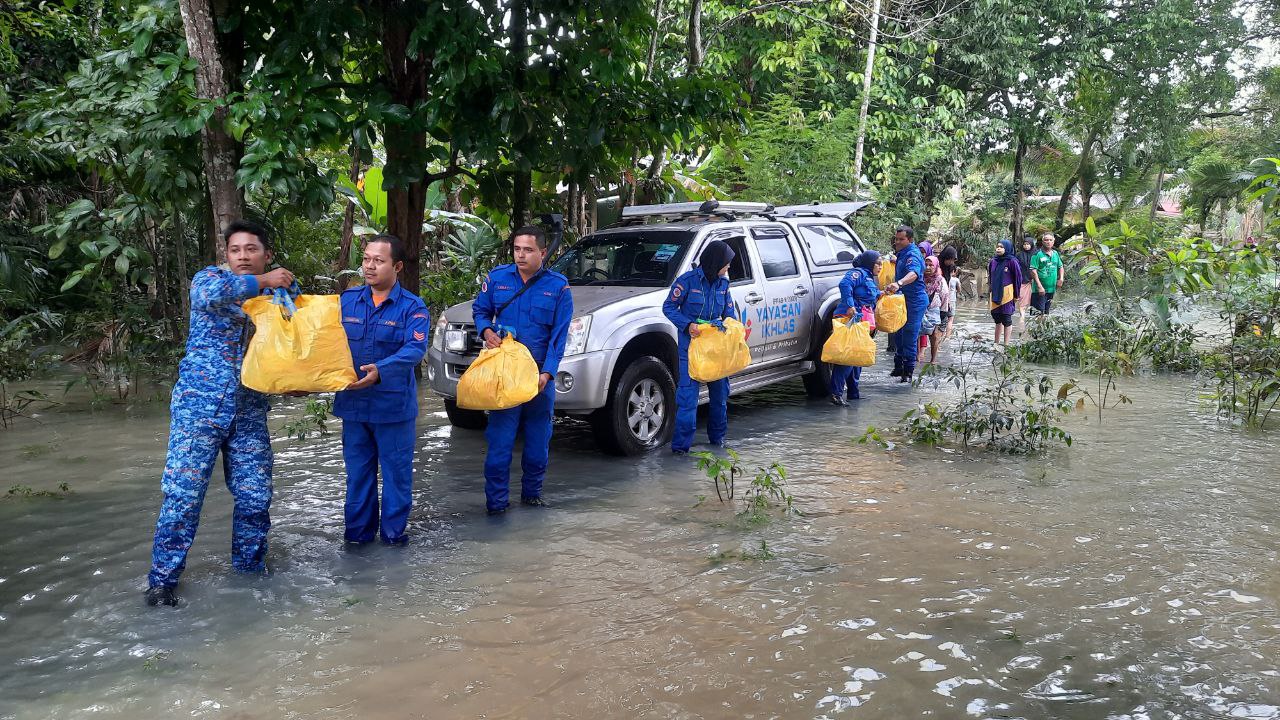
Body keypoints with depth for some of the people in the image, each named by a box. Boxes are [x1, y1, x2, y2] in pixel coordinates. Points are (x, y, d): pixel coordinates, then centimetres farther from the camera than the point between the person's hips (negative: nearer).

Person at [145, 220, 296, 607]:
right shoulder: (210, 277, 0)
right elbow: (209, 292, -26)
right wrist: (262, 281, -17)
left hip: (249, 411, 4)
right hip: (200, 404, -4)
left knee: (255, 495, 5)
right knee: (183, 492, -5)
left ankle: (249, 567, 23)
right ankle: (162, 578, 6)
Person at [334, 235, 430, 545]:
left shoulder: (412, 307, -5)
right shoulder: (347, 300, 6)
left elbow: (415, 348, -19)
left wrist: (381, 370, -35)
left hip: (393, 404, -3)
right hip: (352, 402, 3)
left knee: (396, 470, 6)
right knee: (357, 470, 14)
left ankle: (394, 531, 20)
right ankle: (358, 531, 26)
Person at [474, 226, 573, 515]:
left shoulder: (558, 285, -1)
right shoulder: (497, 277, 2)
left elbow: (559, 335, -4)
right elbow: (480, 310, 15)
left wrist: (547, 373, -14)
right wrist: (486, 331, -8)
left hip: (540, 375, 1)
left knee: (538, 439, 11)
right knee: (500, 438, -4)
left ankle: (532, 493, 27)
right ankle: (495, 501, 4)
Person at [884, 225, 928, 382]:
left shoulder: (912, 254, -20)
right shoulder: (902, 253, 13)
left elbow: (913, 273, -42)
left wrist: (899, 283, -58)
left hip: (914, 302, -10)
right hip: (903, 300, 10)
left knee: (909, 338, -6)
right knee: (899, 335, 15)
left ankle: (908, 372, 1)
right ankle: (899, 367, 26)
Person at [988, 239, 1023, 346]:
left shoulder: (1011, 261, -9)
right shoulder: (993, 261, 6)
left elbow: (1018, 278, -6)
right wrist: (989, 291, 14)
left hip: (1007, 294, -5)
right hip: (995, 293, 5)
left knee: (1006, 319, 2)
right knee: (997, 318, 12)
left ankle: (1006, 344, 9)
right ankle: (997, 342, 21)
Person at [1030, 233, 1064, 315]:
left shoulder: (1055, 254, 11)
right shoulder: (1037, 254, -10)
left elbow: (1060, 267, 23)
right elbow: (1033, 271, -17)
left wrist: (1061, 279, 5)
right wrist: (1039, 286, -22)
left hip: (1052, 289, 7)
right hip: (1040, 290, -7)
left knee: (1047, 311, 16)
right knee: (1039, 313, -11)